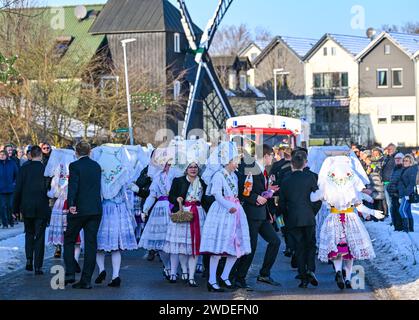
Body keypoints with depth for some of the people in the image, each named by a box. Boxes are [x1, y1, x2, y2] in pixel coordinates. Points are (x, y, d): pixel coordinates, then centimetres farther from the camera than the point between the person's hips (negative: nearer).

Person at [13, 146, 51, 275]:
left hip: (26, 208, 1)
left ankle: (29, 259, 4)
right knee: (39, 236, 5)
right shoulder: (46, 169, -8)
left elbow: (18, 190, -2)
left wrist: (16, 208, 6)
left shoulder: (24, 169, -4)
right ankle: (38, 267, 3)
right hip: (42, 209, -1)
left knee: (29, 234, 20)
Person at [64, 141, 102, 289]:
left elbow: (73, 186, -19)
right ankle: (86, 280, 4)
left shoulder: (75, 166, -8)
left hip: (79, 210, -4)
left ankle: (70, 273, 2)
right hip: (96, 209, 4)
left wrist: (71, 204, -26)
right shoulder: (96, 166, 8)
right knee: (91, 243, 5)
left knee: (69, 240, 12)